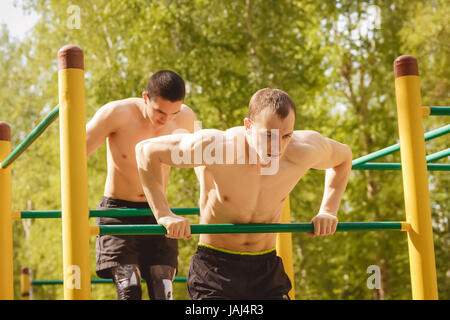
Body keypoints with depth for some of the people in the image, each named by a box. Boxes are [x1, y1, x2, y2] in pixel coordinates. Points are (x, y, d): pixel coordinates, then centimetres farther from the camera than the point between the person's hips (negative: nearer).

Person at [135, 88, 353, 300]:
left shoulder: (304, 151, -14)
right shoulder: (217, 147, -24)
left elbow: (343, 156, 11)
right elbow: (145, 150, -14)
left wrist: (328, 210, 0)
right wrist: (163, 214, -19)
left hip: (268, 268, 4)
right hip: (215, 266, -4)